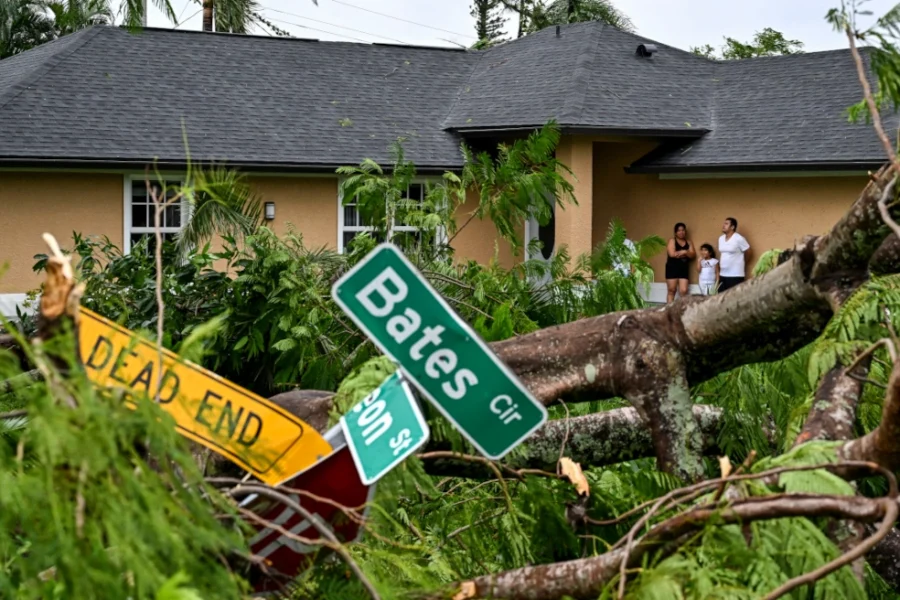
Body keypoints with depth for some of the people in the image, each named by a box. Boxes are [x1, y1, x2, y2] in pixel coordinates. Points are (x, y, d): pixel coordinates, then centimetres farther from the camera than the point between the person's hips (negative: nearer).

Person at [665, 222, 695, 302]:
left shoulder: (688, 242, 13)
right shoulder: (672, 240, -2)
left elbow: (692, 255, 3)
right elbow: (672, 254, -15)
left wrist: (685, 252, -15)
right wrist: (683, 252, -7)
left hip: (684, 269, 4)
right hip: (672, 267, -4)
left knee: (684, 291, -5)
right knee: (671, 290, -1)